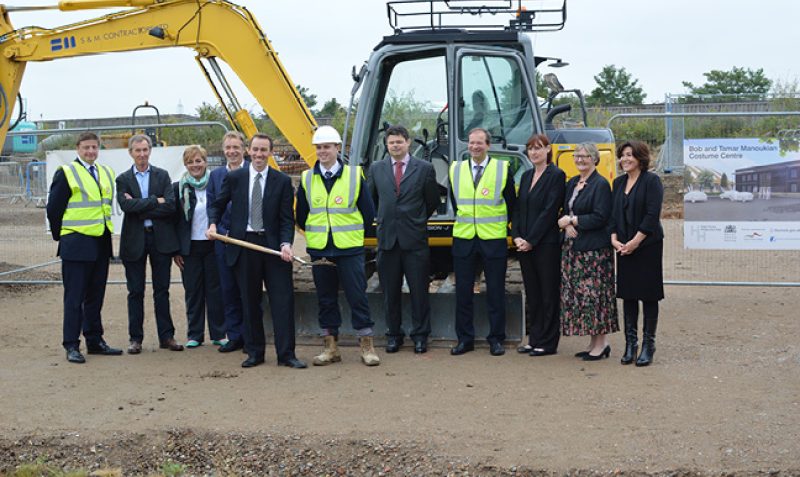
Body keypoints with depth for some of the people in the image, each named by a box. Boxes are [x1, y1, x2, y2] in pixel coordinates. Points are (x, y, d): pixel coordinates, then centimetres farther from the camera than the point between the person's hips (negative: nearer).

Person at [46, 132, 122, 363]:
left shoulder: (106, 173, 13)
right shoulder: (66, 173, -6)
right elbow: (53, 208, -5)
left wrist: (104, 231, 15)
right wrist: (61, 236, -1)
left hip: (101, 244, 6)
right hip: (76, 245, -6)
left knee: (96, 296, 13)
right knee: (74, 297, -3)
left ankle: (95, 341, 21)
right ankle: (72, 346, 2)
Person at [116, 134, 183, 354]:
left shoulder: (162, 175, 6)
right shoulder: (123, 179, 5)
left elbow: (171, 205, -8)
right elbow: (127, 206, -13)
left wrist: (140, 208, -11)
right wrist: (156, 201, -12)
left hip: (161, 239, 1)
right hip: (135, 239, 0)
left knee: (162, 290, 6)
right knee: (136, 291, 5)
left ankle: (166, 336, 12)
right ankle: (136, 338, 13)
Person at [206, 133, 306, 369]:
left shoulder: (282, 181, 3)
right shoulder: (234, 177, 5)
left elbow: (287, 219, 0)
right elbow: (217, 205, 14)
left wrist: (286, 244, -15)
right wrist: (213, 224, -6)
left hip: (273, 244, -1)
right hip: (243, 245, 1)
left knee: (283, 300, -3)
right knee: (250, 302, 8)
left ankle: (286, 354, 2)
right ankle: (254, 352, 18)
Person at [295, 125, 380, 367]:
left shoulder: (355, 175, -1)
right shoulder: (307, 179, 5)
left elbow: (368, 212, 4)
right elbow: (301, 215, 13)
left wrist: (351, 233, 8)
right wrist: (315, 233, 13)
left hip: (350, 249, -2)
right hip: (318, 249, 3)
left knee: (358, 297, -1)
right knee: (326, 299, 8)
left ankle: (367, 346, 7)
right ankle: (331, 348, 17)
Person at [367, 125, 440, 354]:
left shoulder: (424, 168, 1)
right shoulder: (376, 169, 8)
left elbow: (432, 202, 8)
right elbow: (370, 199, 20)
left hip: (415, 239, -2)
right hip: (387, 238, 2)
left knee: (419, 290, 3)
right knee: (390, 291, 8)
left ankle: (420, 335, 13)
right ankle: (393, 334, 18)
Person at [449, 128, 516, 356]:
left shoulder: (502, 169, -1)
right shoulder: (456, 169, 7)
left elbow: (511, 202, 7)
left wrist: (500, 225, 8)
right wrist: (464, 221, 12)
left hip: (493, 239, -2)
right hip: (463, 239, 2)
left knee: (495, 292, 4)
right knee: (463, 291, 5)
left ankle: (496, 339, 13)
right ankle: (465, 338, 15)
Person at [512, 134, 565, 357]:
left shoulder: (556, 175, -7)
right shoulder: (526, 176, 15)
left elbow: (550, 211, -13)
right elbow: (518, 208, 14)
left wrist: (531, 240, -14)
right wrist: (517, 236, -1)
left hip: (546, 244, -7)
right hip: (524, 244, 7)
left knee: (548, 294, 0)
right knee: (532, 293, 11)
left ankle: (548, 343, 6)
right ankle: (534, 340, 19)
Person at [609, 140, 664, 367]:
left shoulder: (651, 181, -7)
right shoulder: (618, 183, 12)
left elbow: (653, 215, -14)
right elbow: (613, 213, 12)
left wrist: (635, 242, -16)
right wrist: (614, 239, -3)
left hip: (647, 246, -6)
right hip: (624, 247, 6)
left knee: (648, 295, 0)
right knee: (627, 295, 7)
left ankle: (648, 344, 9)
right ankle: (630, 344, 15)